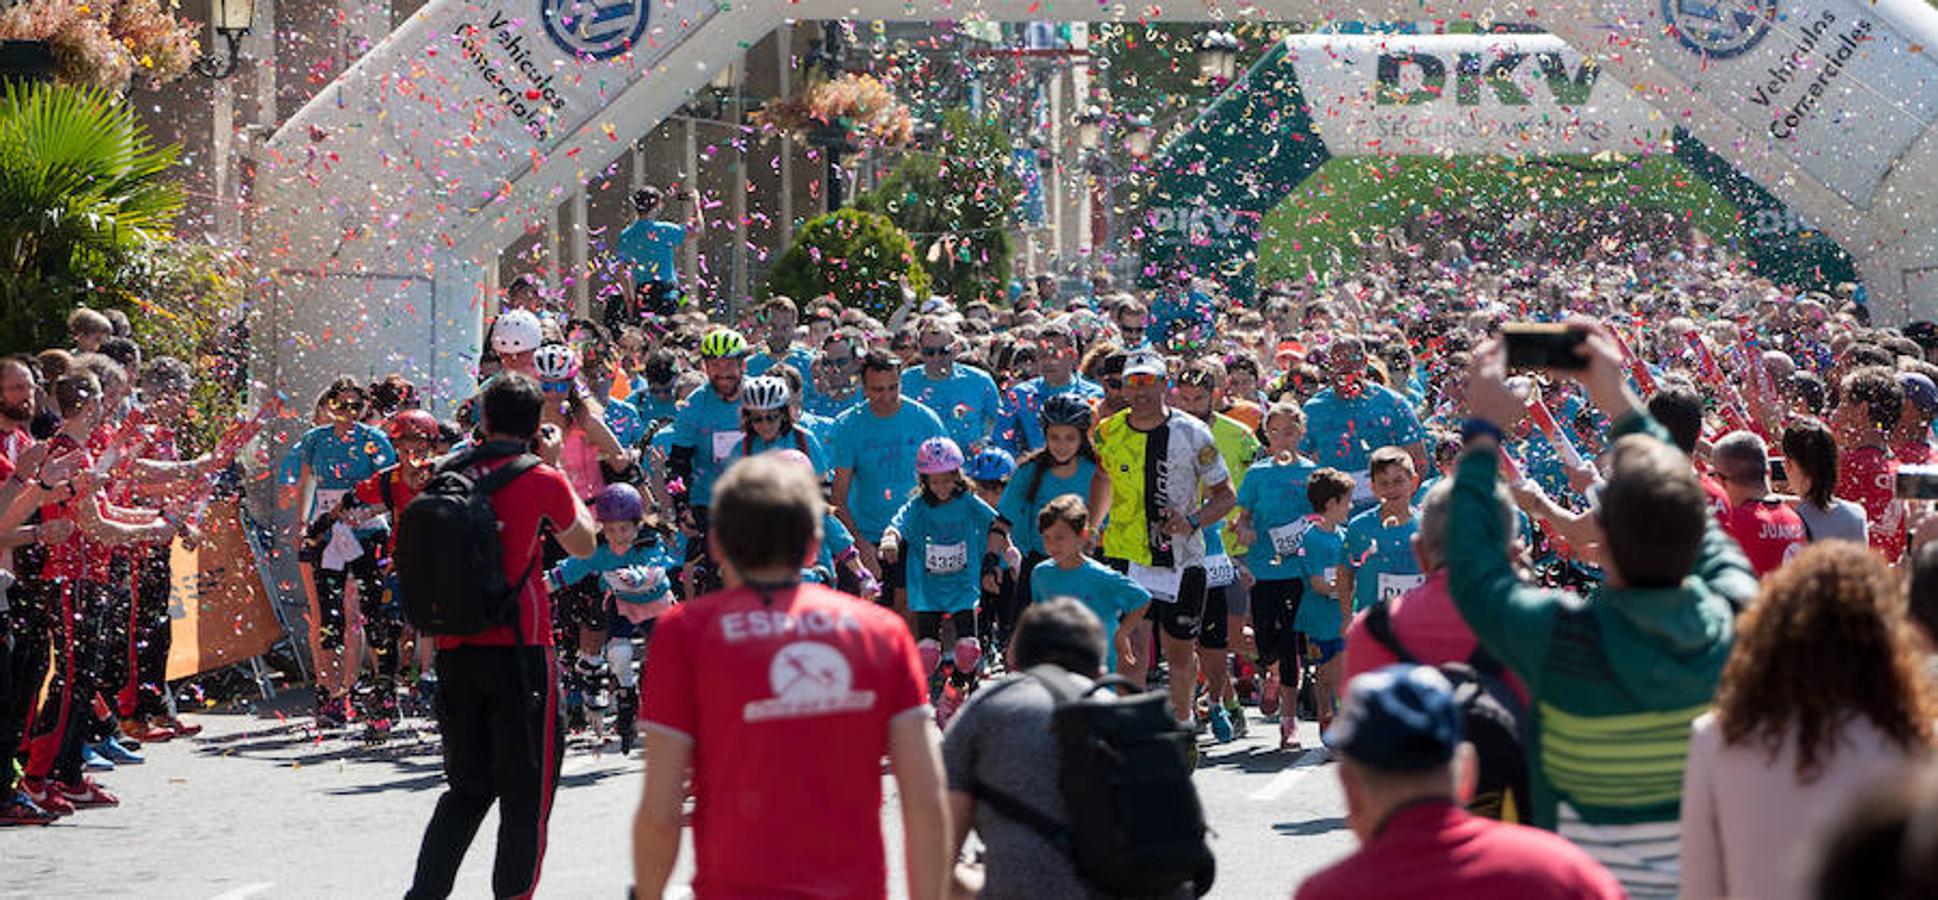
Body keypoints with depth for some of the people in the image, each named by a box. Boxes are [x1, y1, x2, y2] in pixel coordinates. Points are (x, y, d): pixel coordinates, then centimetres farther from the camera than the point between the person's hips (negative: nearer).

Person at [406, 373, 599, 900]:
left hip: (454, 652, 5)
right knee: (527, 789, 6)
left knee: (467, 787, 16)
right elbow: (584, 544, 11)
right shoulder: (542, 481, -7)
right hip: (520, 649, -5)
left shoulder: (448, 476, 4)